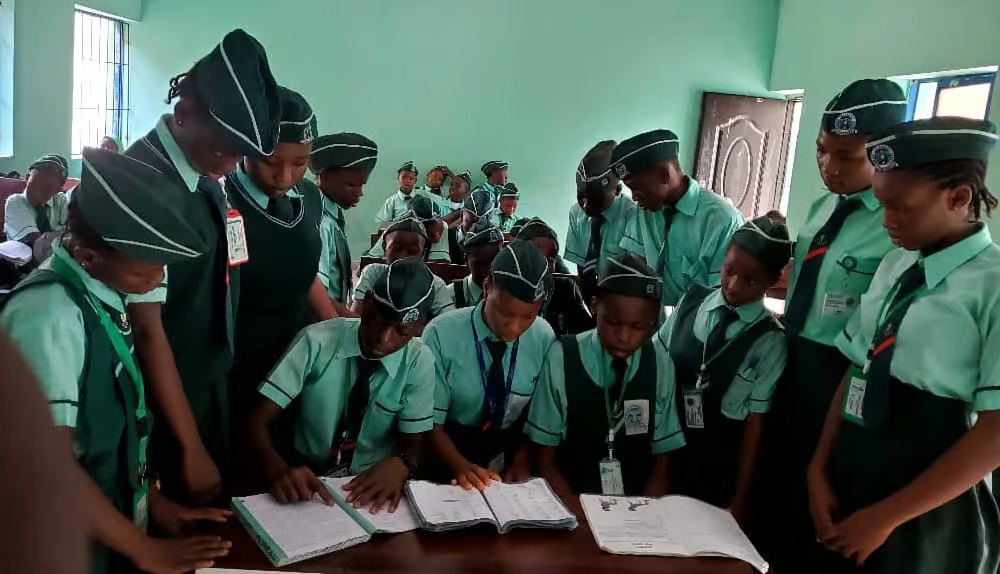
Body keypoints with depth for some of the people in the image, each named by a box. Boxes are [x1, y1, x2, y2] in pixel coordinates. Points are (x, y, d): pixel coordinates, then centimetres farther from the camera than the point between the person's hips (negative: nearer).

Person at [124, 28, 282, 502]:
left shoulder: (207, 175, -1)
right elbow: (147, 327, -22)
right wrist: (190, 447, -17)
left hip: (211, 383, 7)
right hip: (166, 398, -7)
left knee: (214, 511, 23)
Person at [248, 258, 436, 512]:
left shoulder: (420, 362, -9)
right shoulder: (317, 340, -13)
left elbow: (414, 444, -4)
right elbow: (258, 421, -13)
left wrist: (399, 464, -30)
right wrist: (277, 469, -35)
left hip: (373, 483, 1)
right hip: (306, 477, 0)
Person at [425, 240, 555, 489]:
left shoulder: (544, 337, -8)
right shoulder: (442, 334, -16)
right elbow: (431, 423, -11)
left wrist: (522, 461, -11)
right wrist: (461, 466, -26)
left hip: (512, 451, 2)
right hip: (451, 447, -1)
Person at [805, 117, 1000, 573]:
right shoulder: (893, 267, 5)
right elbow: (855, 373, 7)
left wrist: (886, 517, -13)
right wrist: (819, 470, 2)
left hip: (927, 518, -5)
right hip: (847, 493, 6)